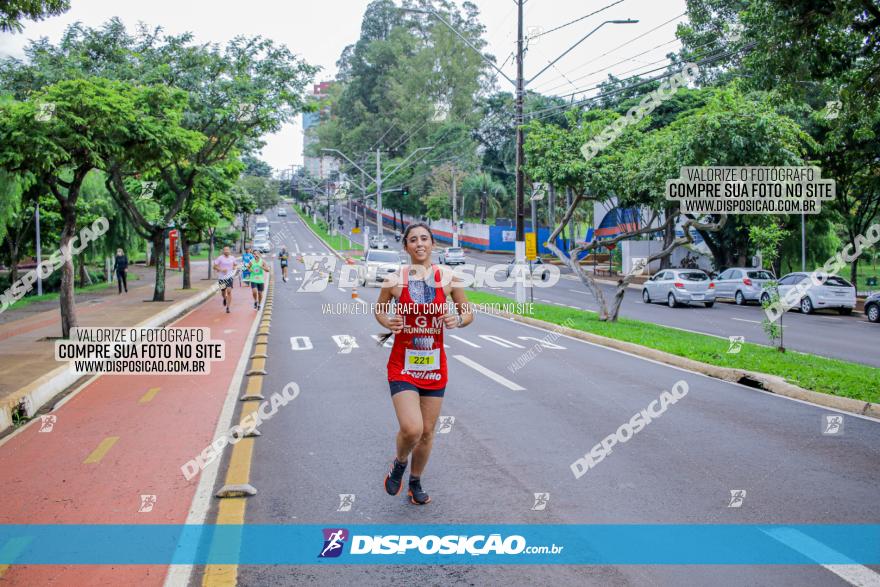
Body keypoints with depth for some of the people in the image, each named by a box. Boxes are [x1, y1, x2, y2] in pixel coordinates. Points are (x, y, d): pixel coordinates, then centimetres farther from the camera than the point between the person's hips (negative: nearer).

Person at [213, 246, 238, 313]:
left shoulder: (232, 258, 4)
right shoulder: (220, 258, -5)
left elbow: (236, 265, 21)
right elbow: (215, 267, -5)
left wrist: (235, 267, -3)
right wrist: (221, 270, -19)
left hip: (229, 277, 0)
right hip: (221, 277, 0)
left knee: (229, 291, -13)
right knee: (223, 292, 11)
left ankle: (228, 307, -8)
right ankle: (225, 299, 49)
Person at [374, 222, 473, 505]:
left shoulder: (448, 277, -2)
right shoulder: (395, 279, -5)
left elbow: (469, 313, 8)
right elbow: (379, 310, 10)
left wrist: (458, 320, -15)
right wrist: (387, 322, -11)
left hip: (434, 365, 3)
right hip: (403, 365, -2)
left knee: (427, 432, 11)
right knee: (411, 429, -19)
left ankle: (415, 482, 37)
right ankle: (399, 463, 16)